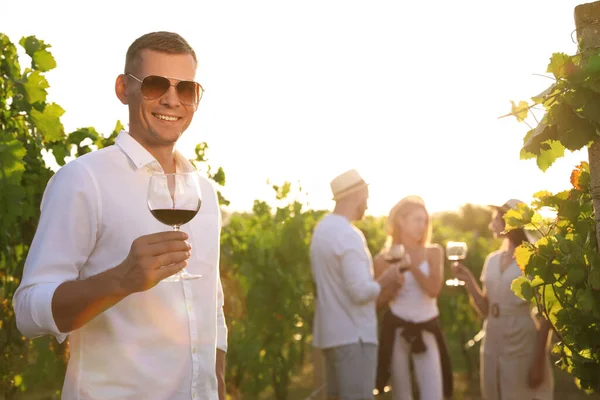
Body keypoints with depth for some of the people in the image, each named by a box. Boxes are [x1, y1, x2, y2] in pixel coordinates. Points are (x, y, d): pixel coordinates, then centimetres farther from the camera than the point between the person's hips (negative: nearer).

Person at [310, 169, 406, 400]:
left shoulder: (323, 229, 11)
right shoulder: (348, 235, -17)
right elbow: (361, 292, -22)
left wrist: (381, 282, 12)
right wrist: (384, 282, -3)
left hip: (332, 333, 9)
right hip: (353, 336, -9)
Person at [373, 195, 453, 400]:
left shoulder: (433, 252, 5)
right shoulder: (385, 258, 1)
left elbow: (433, 290, -9)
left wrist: (413, 266, -15)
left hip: (427, 331, 1)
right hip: (396, 331, -1)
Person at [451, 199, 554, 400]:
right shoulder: (492, 259, 10)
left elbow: (544, 316, -8)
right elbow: (485, 309, 12)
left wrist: (539, 361, -12)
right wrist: (468, 280, -1)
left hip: (523, 351, -6)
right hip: (491, 350, 6)